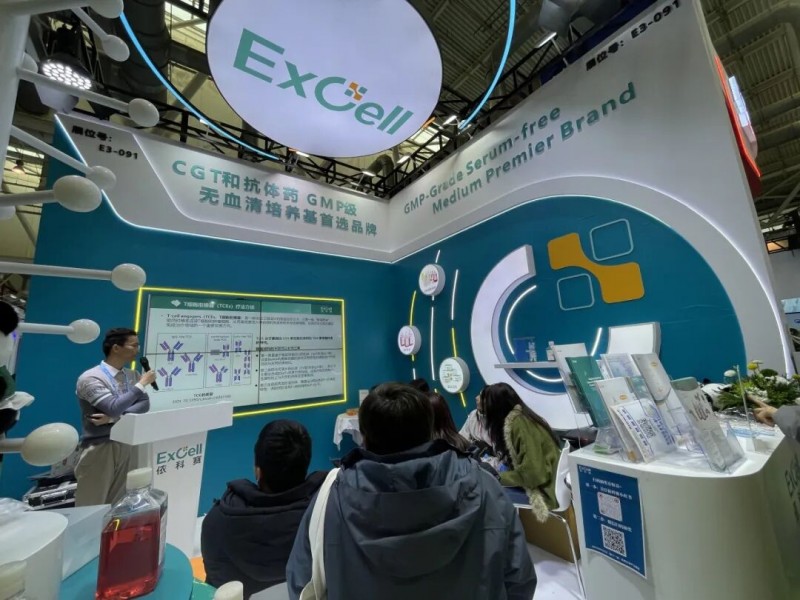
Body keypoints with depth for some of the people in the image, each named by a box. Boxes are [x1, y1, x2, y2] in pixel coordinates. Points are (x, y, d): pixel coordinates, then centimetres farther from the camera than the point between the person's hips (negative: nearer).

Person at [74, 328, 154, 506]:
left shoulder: (133, 375, 6)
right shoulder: (90, 378, -12)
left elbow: (145, 404, -3)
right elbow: (114, 407, -23)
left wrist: (114, 418, -17)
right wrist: (142, 384, -16)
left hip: (126, 447, 5)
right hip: (99, 448, -5)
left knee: (119, 505, 15)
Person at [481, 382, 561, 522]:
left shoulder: (518, 423, -23)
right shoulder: (518, 418, 4)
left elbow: (533, 472, -25)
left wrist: (499, 478, -14)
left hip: (544, 490, -8)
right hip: (539, 482, 8)